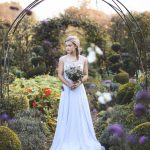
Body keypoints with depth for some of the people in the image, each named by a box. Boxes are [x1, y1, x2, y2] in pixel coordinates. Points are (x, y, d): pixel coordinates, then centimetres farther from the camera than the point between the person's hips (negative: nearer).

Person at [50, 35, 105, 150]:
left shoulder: (83, 59, 1)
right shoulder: (62, 59, 0)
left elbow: (86, 75, 3)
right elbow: (60, 75, -3)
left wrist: (79, 82, -16)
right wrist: (68, 84, -18)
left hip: (79, 90, 1)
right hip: (67, 91, 0)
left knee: (81, 115, 4)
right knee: (66, 116, 1)